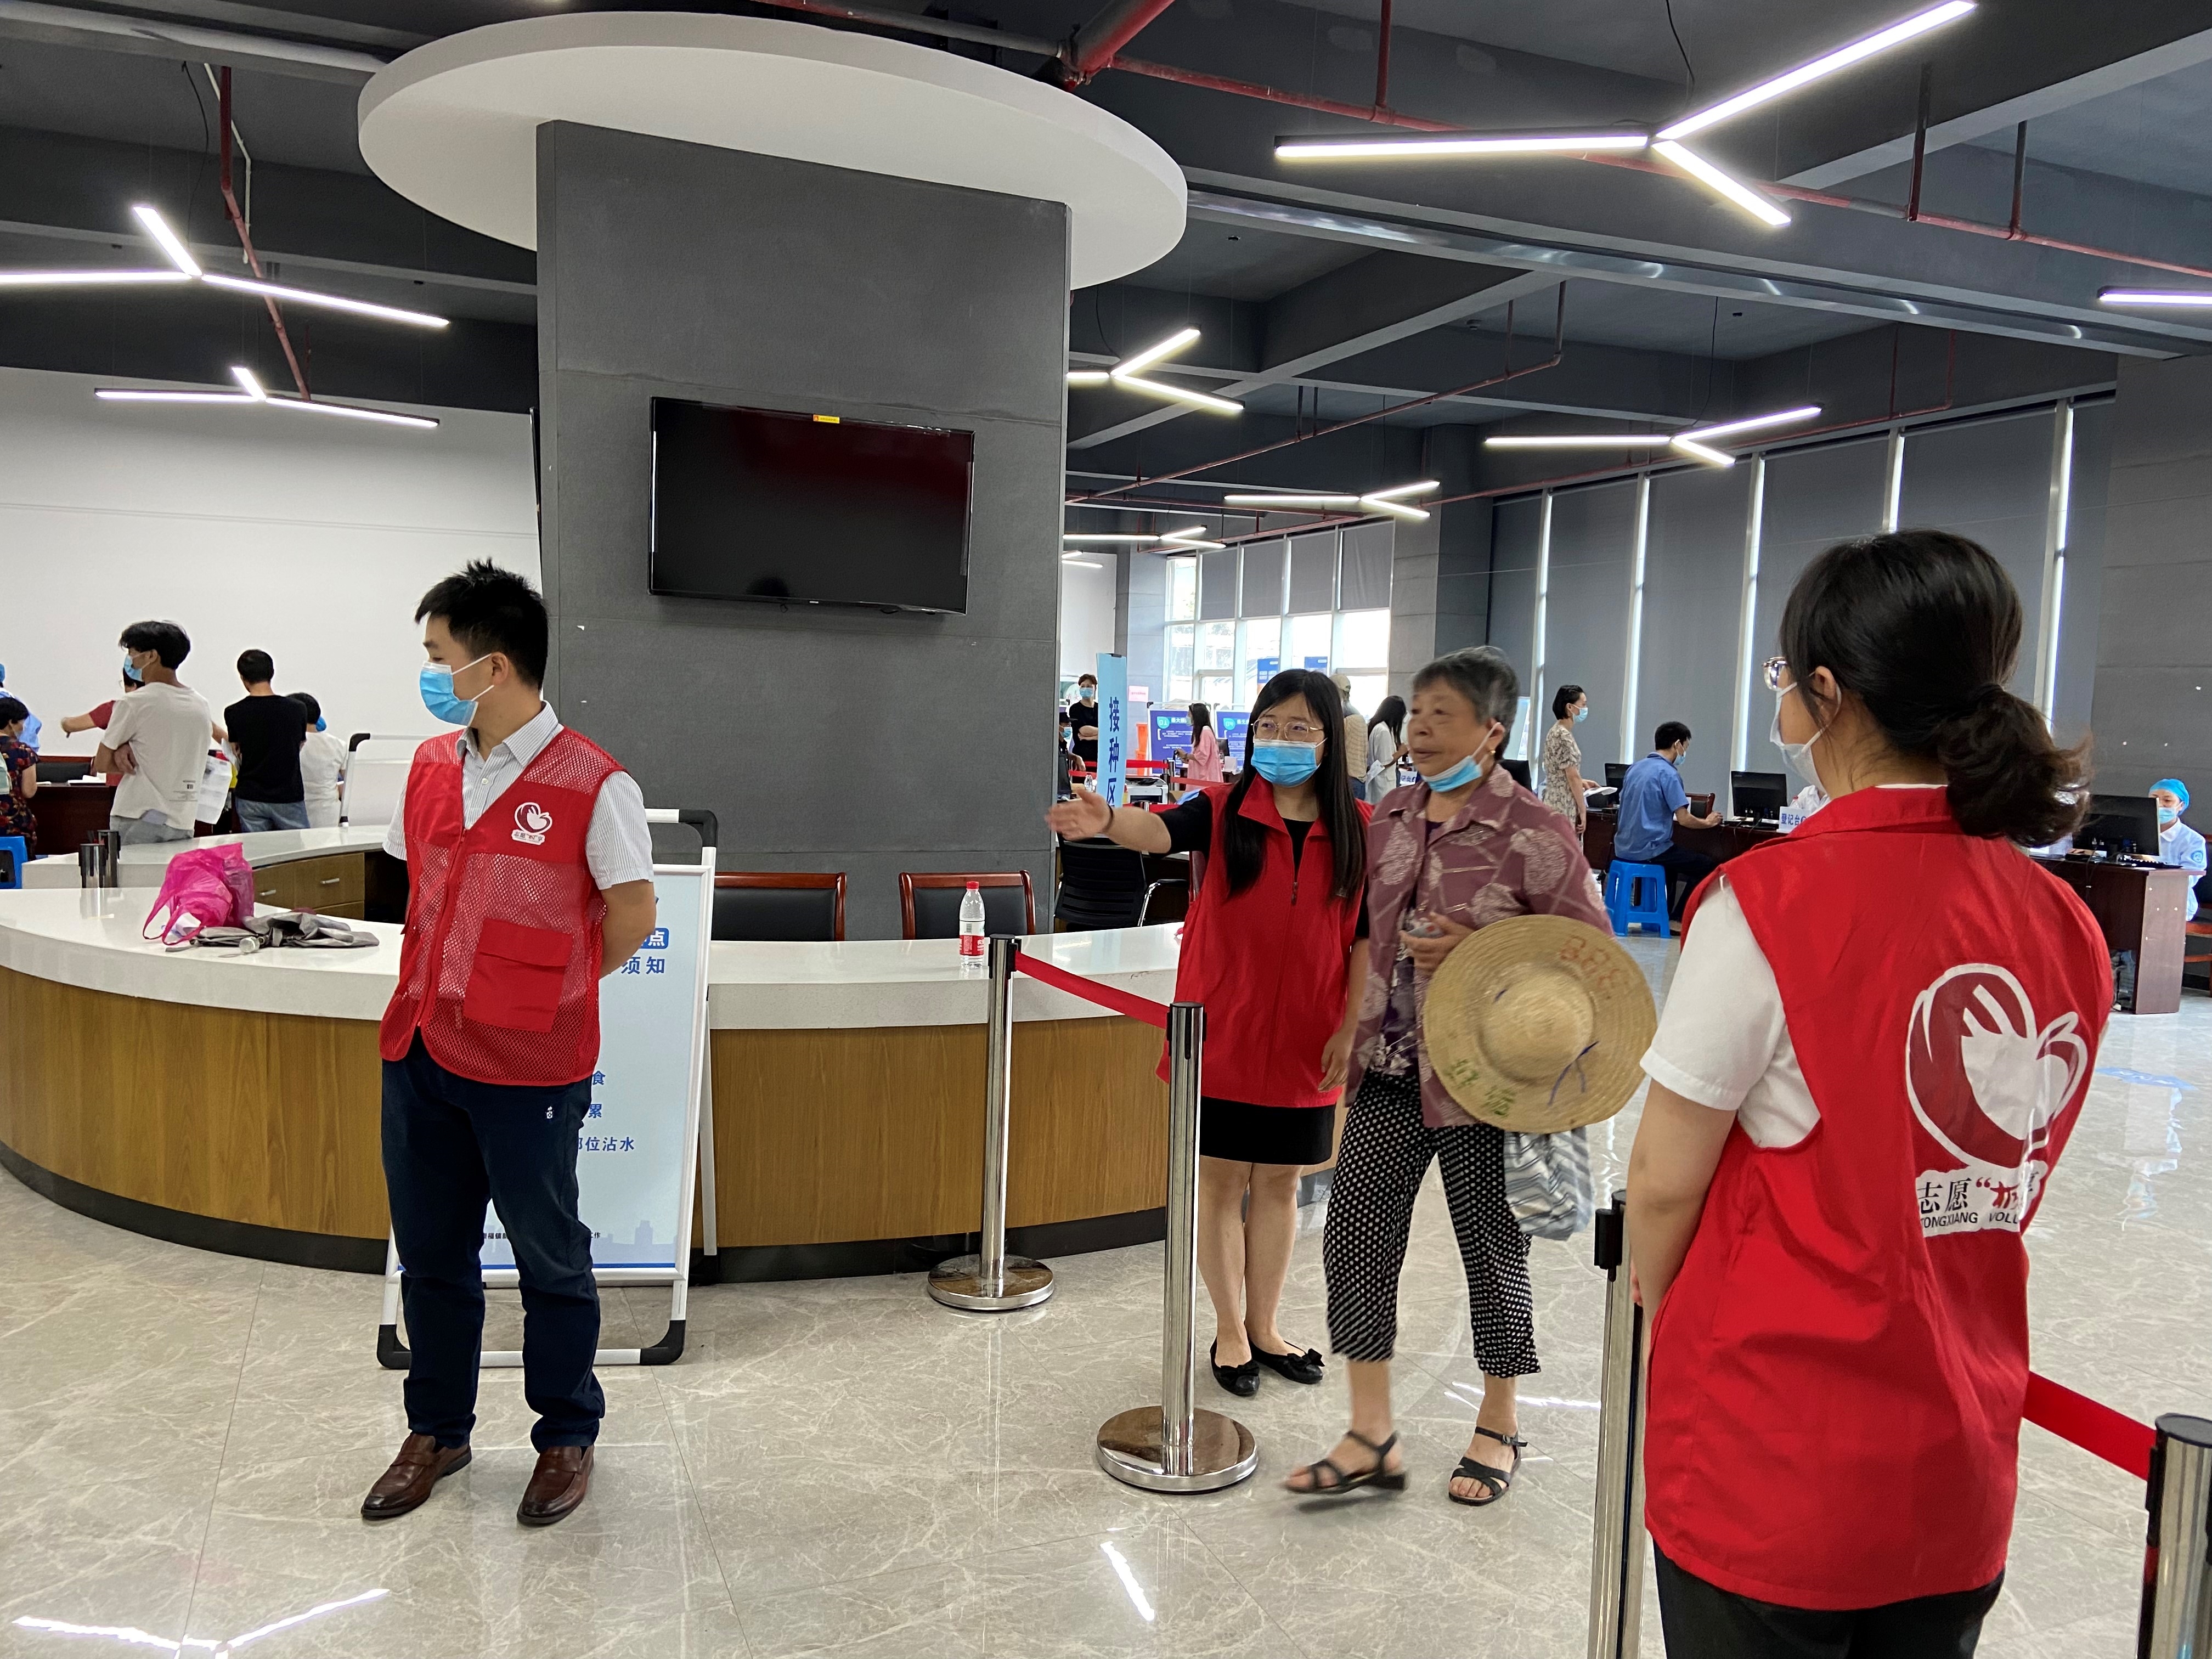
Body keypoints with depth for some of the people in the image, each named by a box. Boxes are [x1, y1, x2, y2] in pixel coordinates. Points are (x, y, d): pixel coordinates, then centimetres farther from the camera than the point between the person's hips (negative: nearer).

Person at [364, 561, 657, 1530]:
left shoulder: (593, 785, -14)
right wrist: (457, 982, 10)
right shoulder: (430, 768, 6)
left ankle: (567, 1439, 28)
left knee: (550, 1262, 9)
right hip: (419, 1051, 6)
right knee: (431, 1256, 18)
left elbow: (631, 914, -6)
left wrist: (547, 995, 2)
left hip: (529, 1067, -6)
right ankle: (438, 1431, 37)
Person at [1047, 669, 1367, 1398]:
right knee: (1222, 1180, 9)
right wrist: (1109, 820, -50)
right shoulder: (1223, 809, -7)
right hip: (1223, 1034, -2)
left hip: (1304, 1042, 2)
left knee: (1280, 1182, 16)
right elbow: (1162, 830, -28)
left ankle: (1263, 1326, 35)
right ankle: (1229, 1330, 28)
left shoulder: (1357, 829, -1)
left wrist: (1350, 1028, -4)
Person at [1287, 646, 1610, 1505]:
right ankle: (1371, 1436, 18)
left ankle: (1499, 1425, 33)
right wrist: (1354, 1023, 14)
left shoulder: (1534, 836, -14)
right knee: (1354, 1232, 4)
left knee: (1492, 1247, 11)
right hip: (1389, 1069, 6)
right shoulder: (1392, 816, 6)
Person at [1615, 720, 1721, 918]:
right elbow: (1684, 819, -15)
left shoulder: (1635, 768, 11)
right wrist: (1708, 822, 4)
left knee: (1674, 856, 34)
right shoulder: (1668, 773, -13)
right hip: (1649, 851, -8)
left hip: (1624, 849, 9)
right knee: (1707, 867, 5)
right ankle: (1671, 918, 7)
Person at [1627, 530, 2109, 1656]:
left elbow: (1664, 1182, -14)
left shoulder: (1770, 899, -20)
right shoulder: (2066, 925, -1)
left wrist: (1663, 1312, 4)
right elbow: (2003, 1191, 7)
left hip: (1772, 1468, -6)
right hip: (1963, 1476, 6)